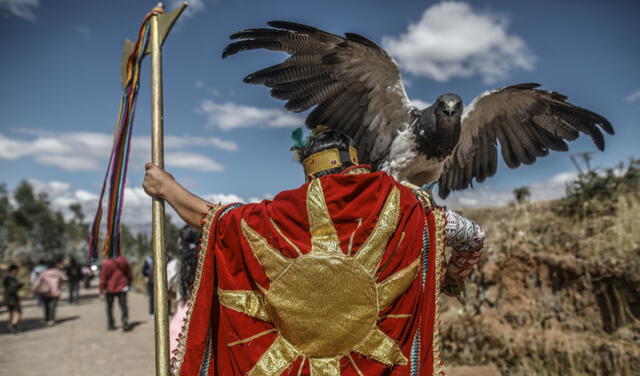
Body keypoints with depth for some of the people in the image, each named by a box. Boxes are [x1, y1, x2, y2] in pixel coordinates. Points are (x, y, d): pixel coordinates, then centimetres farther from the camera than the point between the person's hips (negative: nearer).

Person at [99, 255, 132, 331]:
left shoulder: (105, 264, -14)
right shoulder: (123, 260, -2)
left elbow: (103, 279, -9)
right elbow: (129, 274, 8)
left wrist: (102, 291, -1)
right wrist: (128, 284, 22)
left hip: (110, 288, -2)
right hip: (122, 288, 2)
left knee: (109, 307, 15)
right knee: (123, 305, 3)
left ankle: (111, 325, 19)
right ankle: (125, 322, -15)